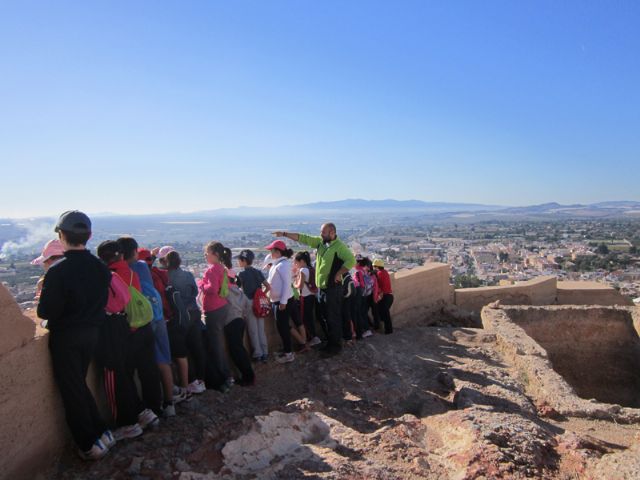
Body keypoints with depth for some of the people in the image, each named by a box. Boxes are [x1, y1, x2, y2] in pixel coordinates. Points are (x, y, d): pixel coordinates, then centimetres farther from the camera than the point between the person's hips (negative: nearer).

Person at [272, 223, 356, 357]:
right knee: (327, 316, 17)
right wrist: (284, 234, 7)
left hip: (333, 287, -8)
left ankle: (336, 345, 14)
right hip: (322, 286, 8)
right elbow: (302, 238, 9)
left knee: (334, 317, 1)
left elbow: (351, 261, -27)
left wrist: (338, 274, -20)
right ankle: (330, 341, 30)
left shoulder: (339, 246, -16)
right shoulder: (320, 241, 7)